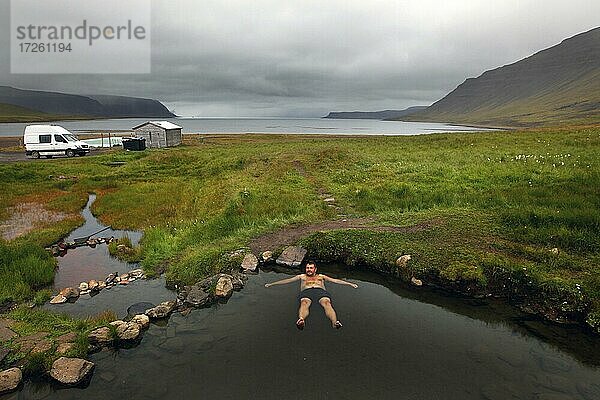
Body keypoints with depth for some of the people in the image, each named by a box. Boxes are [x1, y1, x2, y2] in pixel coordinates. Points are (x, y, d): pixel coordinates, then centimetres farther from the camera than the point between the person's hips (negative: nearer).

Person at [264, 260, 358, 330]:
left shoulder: (321, 276, 35)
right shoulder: (302, 276, 36)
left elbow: (335, 280, 30)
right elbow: (288, 280, 31)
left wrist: (350, 283, 22)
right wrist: (271, 284, 25)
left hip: (320, 291, 1)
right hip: (306, 292, 0)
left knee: (327, 303, -35)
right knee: (304, 303, -37)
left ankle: (335, 322, -60)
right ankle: (301, 320, -67)